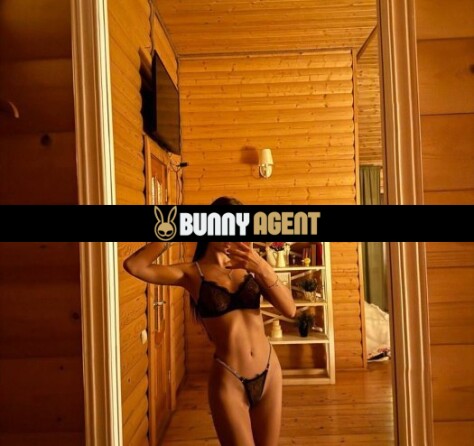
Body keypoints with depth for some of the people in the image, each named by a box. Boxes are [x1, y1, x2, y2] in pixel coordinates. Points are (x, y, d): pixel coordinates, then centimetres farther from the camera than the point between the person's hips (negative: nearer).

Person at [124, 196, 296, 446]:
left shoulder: (249, 265, 4)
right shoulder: (192, 273, -5)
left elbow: (290, 310, -7)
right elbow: (134, 266, -19)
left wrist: (263, 268, -20)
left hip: (269, 373, 4)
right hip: (227, 380, -4)